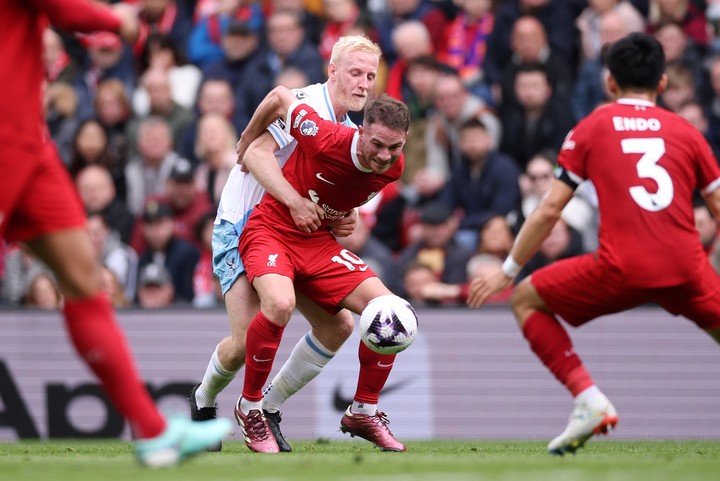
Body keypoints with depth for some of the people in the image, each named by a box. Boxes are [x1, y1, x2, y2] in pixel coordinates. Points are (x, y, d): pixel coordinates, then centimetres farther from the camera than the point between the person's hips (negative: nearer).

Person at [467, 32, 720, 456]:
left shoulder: (592, 127, 12)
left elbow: (550, 210, 8)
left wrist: (508, 271, 18)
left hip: (622, 268, -2)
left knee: (526, 301, 17)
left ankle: (590, 400, 1)